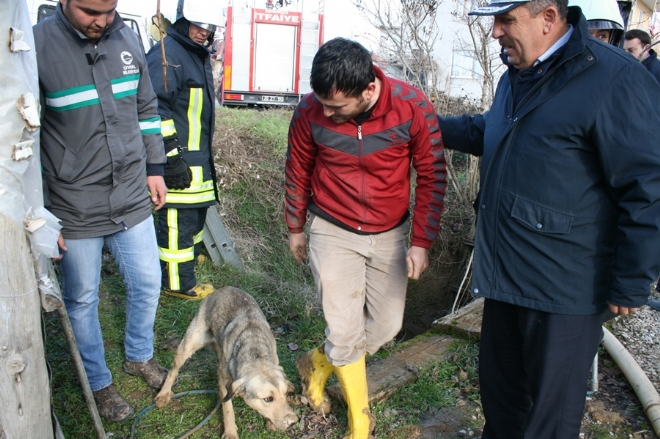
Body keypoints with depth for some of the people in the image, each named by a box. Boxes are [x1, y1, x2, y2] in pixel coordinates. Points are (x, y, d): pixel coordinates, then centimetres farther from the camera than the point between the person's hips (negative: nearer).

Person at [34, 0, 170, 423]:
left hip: (132, 198, 4)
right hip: (75, 209, -4)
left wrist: (155, 167, 12)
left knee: (147, 284, 15)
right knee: (83, 299, 12)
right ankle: (99, 383, 35)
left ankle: (140, 356, 42)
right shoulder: (37, 47, -16)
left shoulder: (127, 39, -2)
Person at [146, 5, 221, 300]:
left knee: (196, 211, 22)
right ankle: (178, 283, 11)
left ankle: (189, 252, 43)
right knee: (178, 219, -1)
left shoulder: (199, 54, 14)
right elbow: (155, 109, -24)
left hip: (198, 156, 10)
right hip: (178, 159, -10)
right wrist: (171, 155, -24)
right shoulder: (167, 54, -17)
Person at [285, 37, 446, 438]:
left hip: (389, 234, 2)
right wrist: (296, 228, 11)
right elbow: (298, 171, 1)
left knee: (387, 326, 8)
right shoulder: (310, 111, -17)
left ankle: (316, 365, 35)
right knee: (346, 332, -1)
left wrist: (422, 242, -8)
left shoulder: (413, 107, -19)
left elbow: (432, 176, -7)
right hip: (333, 232, -1)